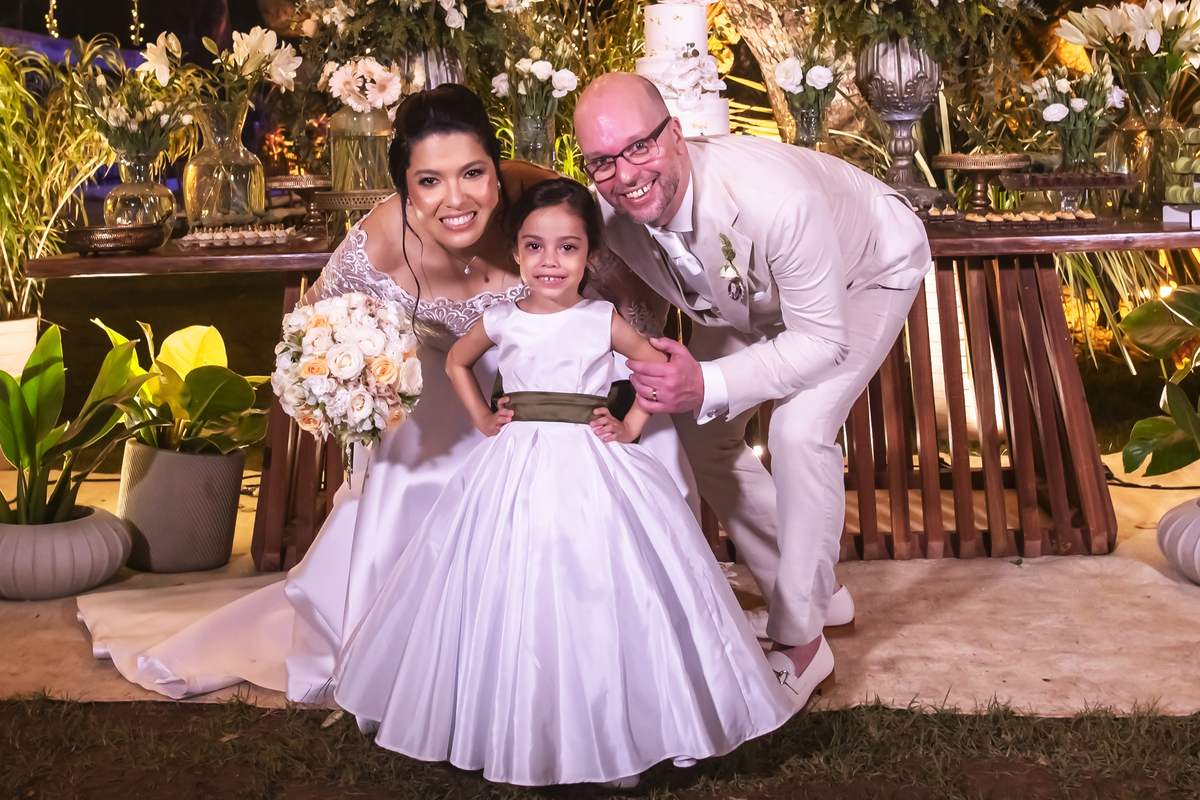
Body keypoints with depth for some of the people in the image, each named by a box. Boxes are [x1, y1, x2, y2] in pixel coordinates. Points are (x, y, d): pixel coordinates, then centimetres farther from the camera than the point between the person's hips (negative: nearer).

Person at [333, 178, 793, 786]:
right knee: (514, 600, 5)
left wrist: (631, 427, 1)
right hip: (516, 472, 2)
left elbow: (660, 367, 11)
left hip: (592, 470, -1)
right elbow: (456, 361, 22)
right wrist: (482, 420, 11)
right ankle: (513, 732, 21)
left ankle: (609, 735, 15)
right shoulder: (503, 321, 4)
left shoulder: (603, 320, -1)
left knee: (596, 594, -1)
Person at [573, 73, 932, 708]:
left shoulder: (774, 200, -45)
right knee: (699, 433, 3)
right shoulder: (608, 214, -28)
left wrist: (708, 385, -48)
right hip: (751, 291, 6)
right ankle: (805, 591, 24)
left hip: (868, 272, -6)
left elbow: (823, 340, -35)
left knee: (799, 428, -25)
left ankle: (802, 641, -6)